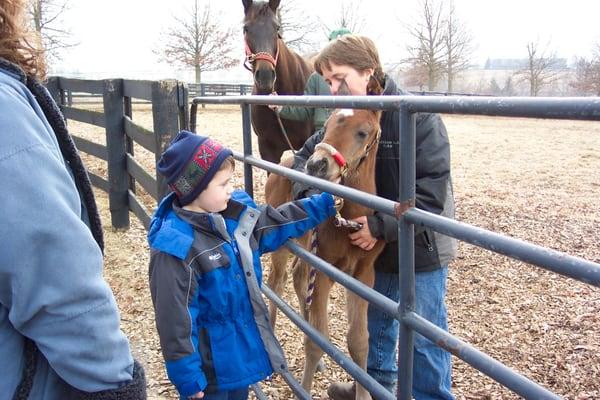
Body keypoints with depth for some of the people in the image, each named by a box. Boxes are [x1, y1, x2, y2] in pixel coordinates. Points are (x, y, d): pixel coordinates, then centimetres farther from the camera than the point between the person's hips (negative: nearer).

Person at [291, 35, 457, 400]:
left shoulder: (418, 116, -24)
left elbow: (432, 191, -26)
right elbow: (307, 154, 4)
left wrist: (381, 226, -31)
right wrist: (309, 194, -16)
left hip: (421, 246, -6)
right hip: (376, 243, 7)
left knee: (424, 336, 7)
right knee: (375, 320, 23)